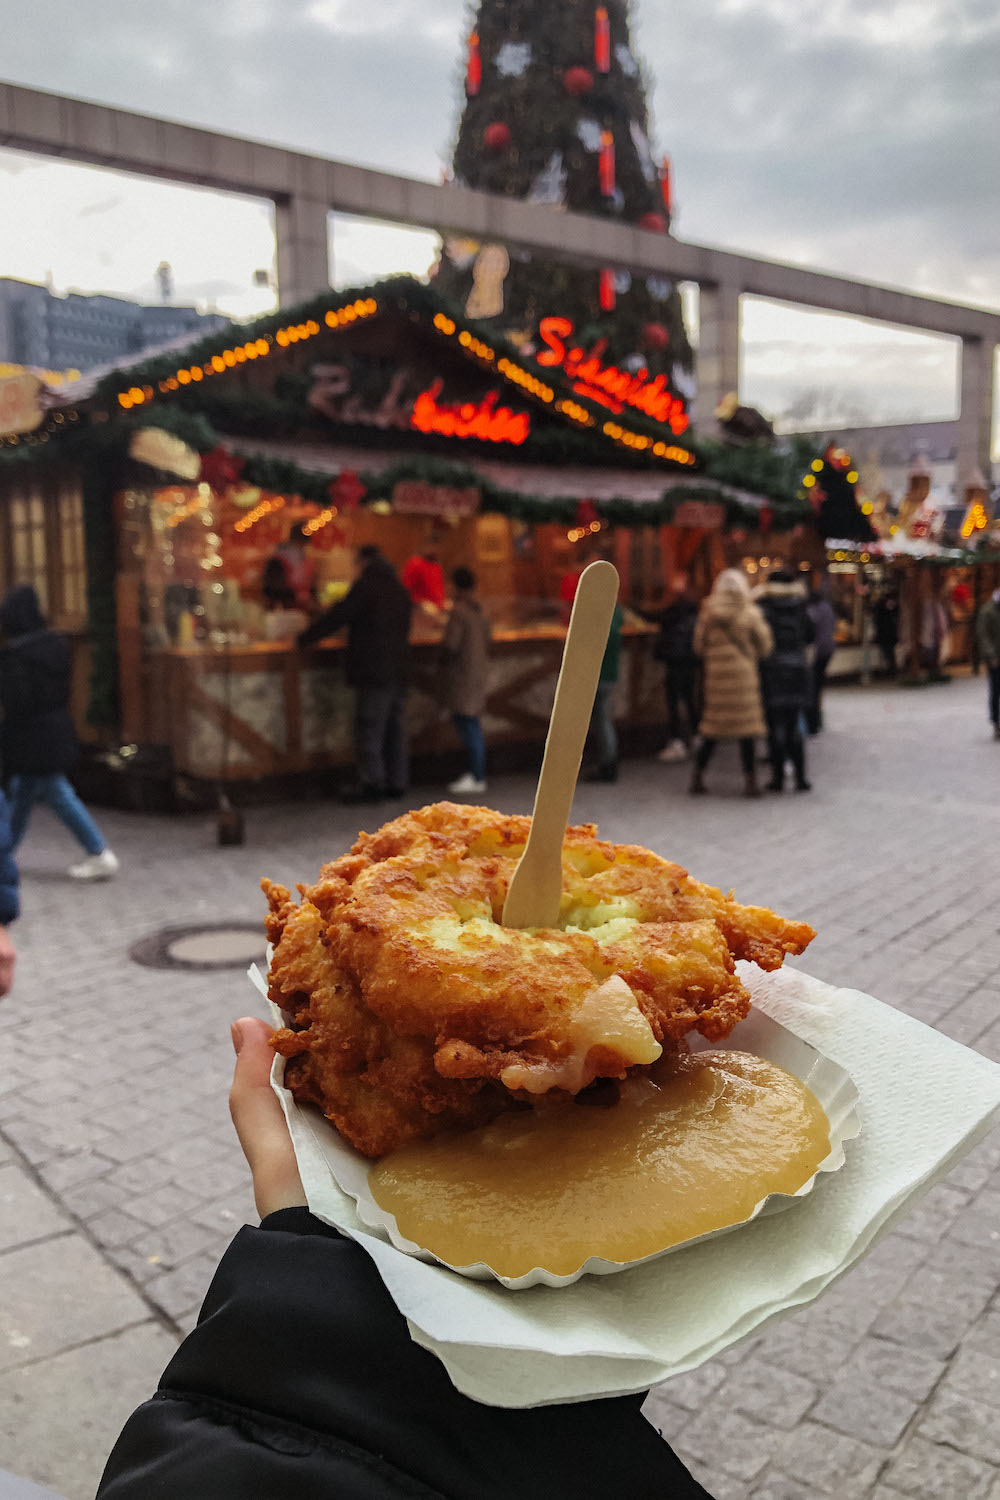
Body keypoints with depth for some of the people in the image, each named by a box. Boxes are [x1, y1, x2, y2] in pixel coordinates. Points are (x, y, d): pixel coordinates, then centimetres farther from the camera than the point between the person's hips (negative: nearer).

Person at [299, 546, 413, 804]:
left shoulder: (365, 585, -8)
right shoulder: (400, 590, 16)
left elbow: (338, 616, -11)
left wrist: (305, 638, -1)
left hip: (372, 671, -8)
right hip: (398, 670, 8)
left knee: (369, 730, -3)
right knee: (395, 729, 11)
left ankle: (371, 784, -2)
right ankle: (397, 782, 15)